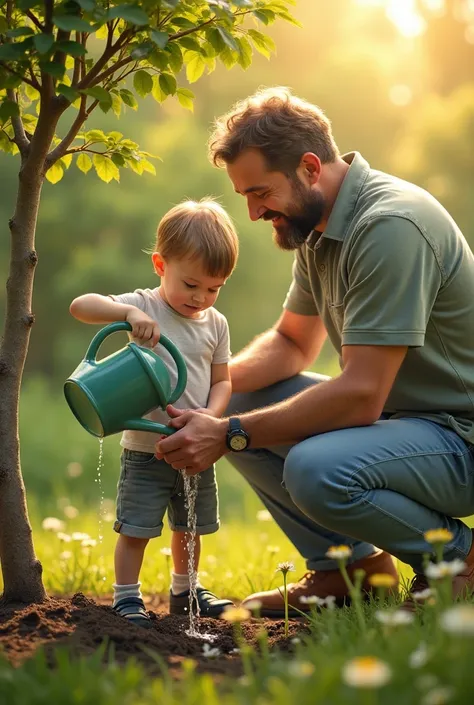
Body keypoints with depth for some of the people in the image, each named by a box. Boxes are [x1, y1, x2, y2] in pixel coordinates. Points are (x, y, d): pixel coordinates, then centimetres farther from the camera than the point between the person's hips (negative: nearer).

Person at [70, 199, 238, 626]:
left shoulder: (216, 324, 4)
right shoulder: (144, 308, -11)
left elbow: (221, 381, 6)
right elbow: (80, 306, -23)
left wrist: (211, 415, -14)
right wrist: (128, 313, -39)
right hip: (145, 450, -5)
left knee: (189, 528, 18)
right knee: (135, 528, -1)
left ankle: (184, 592, 36)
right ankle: (126, 598, 13)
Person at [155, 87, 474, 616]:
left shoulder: (390, 225, -25)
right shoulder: (317, 226, 6)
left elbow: (360, 395, -29)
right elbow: (293, 343, 17)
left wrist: (228, 436, -25)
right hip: (394, 413, 9)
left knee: (317, 470, -34)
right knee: (235, 406, 3)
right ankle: (348, 563, 9)